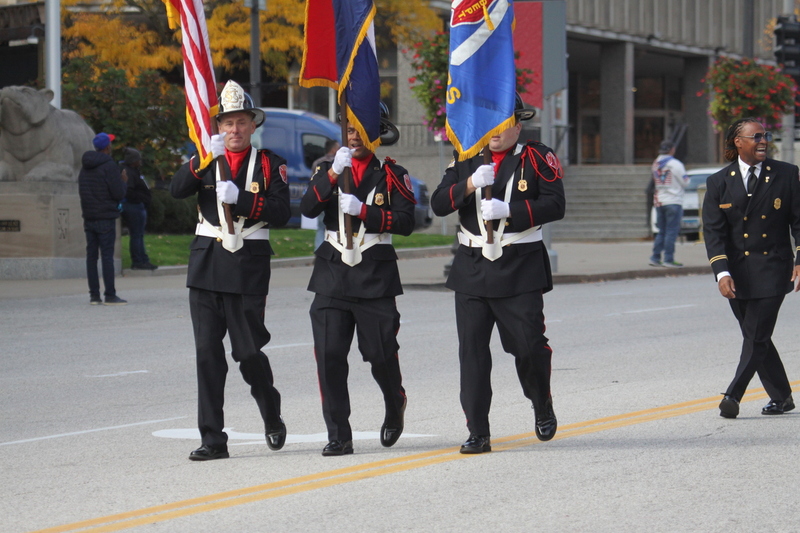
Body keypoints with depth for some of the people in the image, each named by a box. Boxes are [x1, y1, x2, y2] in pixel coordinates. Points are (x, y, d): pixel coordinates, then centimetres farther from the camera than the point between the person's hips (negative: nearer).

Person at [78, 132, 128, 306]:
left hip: (88, 218, 7)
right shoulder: (109, 166, -12)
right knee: (107, 256, -6)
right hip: (105, 218, -7)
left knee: (91, 255, 6)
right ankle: (110, 295, -7)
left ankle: (94, 295, 5)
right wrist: (122, 182, 4)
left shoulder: (85, 166, 12)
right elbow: (119, 193, -15)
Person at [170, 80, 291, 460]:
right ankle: (212, 439, 0)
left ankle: (272, 418, 26)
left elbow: (281, 212, -8)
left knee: (248, 351, -1)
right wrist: (205, 158, -18)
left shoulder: (269, 164, 5)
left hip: (248, 267, -2)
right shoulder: (207, 161, 12)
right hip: (206, 265, 2)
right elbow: (176, 190, -5)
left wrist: (241, 198, -19)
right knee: (207, 353, -2)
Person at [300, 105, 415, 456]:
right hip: (333, 273, 2)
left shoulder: (392, 175, 4)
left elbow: (406, 222, -7)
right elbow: (307, 209, -3)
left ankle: (395, 410, 32)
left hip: (376, 277, -2)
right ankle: (338, 436, -3)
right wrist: (333, 173, -15)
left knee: (381, 354, 1)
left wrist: (363, 211, -17)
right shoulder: (328, 170, 13)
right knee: (329, 355, -7)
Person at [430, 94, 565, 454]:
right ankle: (478, 433, 0)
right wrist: (470, 185, -14)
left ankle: (542, 407, 28)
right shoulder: (466, 161, 12)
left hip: (521, 270, -3)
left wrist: (508, 210, -20)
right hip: (472, 271, 3)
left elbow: (555, 205, -10)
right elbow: (438, 204, 3)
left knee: (529, 346, -1)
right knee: (472, 351, -3)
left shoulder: (538, 159, 1)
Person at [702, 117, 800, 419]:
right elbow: (713, 231, -2)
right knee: (755, 338, 8)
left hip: (772, 269, -2)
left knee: (757, 336, -10)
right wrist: (722, 272, -14)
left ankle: (733, 396, -10)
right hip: (737, 274, 2)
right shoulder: (719, 183, 2)